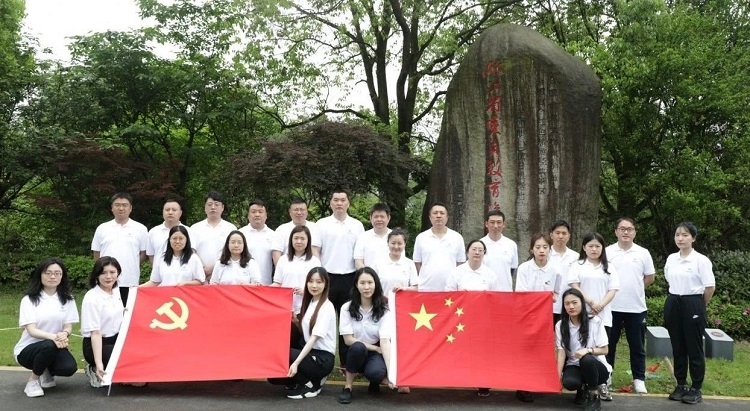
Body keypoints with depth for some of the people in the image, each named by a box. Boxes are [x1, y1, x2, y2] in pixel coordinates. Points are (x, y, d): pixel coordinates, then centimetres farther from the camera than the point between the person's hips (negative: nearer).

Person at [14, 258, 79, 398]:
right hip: (28, 349, -3)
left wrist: (64, 335, -29)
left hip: (55, 347, 3)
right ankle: (33, 380, -8)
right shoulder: (29, 299, -8)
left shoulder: (67, 299, 2)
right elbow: (31, 330, -17)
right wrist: (53, 337, -37)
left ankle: (47, 372, 10)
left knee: (69, 368, -28)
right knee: (49, 346, -37)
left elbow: (68, 326, -3)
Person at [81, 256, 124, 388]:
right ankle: (96, 371, -1)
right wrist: (99, 363, -31)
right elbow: (95, 333, -24)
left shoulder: (116, 292, 4)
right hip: (96, 345, -8)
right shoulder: (92, 298, -19)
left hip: (116, 340, 9)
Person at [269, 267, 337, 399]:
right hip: (309, 352, 8)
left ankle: (311, 385, -6)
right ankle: (312, 379, 8)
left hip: (323, 358, -7)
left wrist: (296, 363, -30)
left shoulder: (327, 307, -13)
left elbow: (315, 337, -22)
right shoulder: (309, 303, 10)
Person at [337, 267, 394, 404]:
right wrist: (376, 348, -15)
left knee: (376, 373, -34)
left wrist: (390, 370, -33)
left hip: (376, 354, 0)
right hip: (354, 352, 0)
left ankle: (375, 382, 6)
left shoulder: (384, 309, -11)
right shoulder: (347, 308, -10)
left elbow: (385, 340, -21)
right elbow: (348, 339, -11)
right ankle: (347, 386, -12)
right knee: (358, 347, -35)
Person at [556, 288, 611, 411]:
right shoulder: (560, 325, -5)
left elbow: (604, 350, -8)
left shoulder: (595, 322, -12)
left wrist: (588, 350, -29)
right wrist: (558, 377, -19)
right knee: (569, 382, -33)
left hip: (596, 366, -1)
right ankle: (582, 389, 7)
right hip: (574, 366, 1)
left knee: (587, 359, -37)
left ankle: (593, 396, -12)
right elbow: (561, 352, -8)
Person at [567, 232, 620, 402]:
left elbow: (612, 290, 3)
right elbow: (574, 287, -5)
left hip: (603, 315, 2)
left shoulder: (609, 268, 10)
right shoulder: (578, 266, 4)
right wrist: (591, 302, -14)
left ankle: (603, 384, 8)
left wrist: (600, 306, -11)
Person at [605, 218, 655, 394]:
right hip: (612, 306, -1)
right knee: (609, 343, 8)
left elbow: (650, 277, 10)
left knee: (637, 345, 9)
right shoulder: (607, 252, -1)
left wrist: (634, 288, 6)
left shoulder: (643, 253, 2)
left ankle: (639, 379, 19)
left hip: (636, 307, 1)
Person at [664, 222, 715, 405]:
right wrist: (677, 299, 14)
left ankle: (696, 389, 14)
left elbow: (710, 287, -8)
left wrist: (699, 306, 1)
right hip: (673, 304, 5)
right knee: (678, 348, 11)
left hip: (692, 305, -5)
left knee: (694, 348, 3)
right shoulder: (671, 259, 6)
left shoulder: (701, 260, -10)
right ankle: (681, 385, 21)